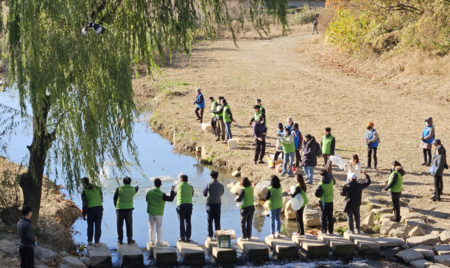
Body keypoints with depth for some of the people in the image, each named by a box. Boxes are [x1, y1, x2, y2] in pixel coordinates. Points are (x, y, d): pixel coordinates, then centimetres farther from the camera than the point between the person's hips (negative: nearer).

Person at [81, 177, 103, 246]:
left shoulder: (84, 191, -4)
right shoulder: (97, 188, 7)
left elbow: (84, 204, -8)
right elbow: (101, 198, 14)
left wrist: (84, 214, -2)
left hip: (90, 209, -2)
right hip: (99, 207, 2)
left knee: (90, 225, 14)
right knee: (98, 226, 4)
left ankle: (90, 241, 18)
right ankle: (97, 242, 2)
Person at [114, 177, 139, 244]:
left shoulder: (119, 189, -4)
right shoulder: (133, 189, 1)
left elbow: (115, 198, 5)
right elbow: (137, 188, 27)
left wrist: (116, 206, 23)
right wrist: (136, 184, 51)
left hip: (119, 209, 0)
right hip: (128, 209, 1)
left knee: (120, 225, 7)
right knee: (129, 225, 9)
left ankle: (120, 240, 9)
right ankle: (129, 240, 12)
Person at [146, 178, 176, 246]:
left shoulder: (149, 192, -5)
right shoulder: (162, 194, -17)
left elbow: (147, 199, 11)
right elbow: (170, 199, -14)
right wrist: (172, 191, -7)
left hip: (151, 212, 3)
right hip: (158, 213, -3)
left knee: (151, 227, 16)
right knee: (159, 228, 6)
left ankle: (152, 241, 20)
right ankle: (158, 242, 6)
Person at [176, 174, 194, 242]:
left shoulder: (178, 186, 5)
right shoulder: (190, 187, 10)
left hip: (181, 205, -2)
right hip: (189, 205, 2)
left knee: (181, 222, 1)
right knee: (188, 222, 8)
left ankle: (182, 237, 0)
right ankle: (188, 237, 6)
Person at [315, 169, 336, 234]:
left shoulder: (321, 185, -23)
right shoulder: (331, 181, -8)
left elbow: (317, 194, -20)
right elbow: (334, 181, 18)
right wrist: (330, 175, 21)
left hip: (323, 202, -5)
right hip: (330, 201, 5)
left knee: (323, 216, 7)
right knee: (330, 216, 13)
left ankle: (324, 230, 12)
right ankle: (330, 231, 17)